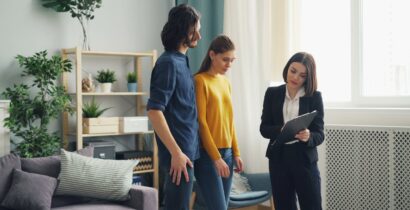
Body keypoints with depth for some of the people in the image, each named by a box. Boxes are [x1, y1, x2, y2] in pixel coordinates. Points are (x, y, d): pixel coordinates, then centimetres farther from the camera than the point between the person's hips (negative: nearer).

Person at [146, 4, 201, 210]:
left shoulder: (181, 61, 13)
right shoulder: (168, 62, -15)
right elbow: (154, 111, -22)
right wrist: (176, 152, -23)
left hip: (187, 149, 9)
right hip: (180, 152, -9)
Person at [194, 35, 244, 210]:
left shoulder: (226, 83, 13)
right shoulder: (200, 81, -9)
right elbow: (201, 122, -14)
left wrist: (235, 152, 12)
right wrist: (216, 157, -16)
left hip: (227, 153, 7)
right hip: (207, 155, -7)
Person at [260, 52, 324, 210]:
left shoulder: (315, 96, -3)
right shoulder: (272, 93, 3)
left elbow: (319, 134, -5)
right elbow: (264, 128, 1)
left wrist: (308, 137, -28)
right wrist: (281, 130, -19)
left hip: (304, 159, -2)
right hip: (278, 158, 2)